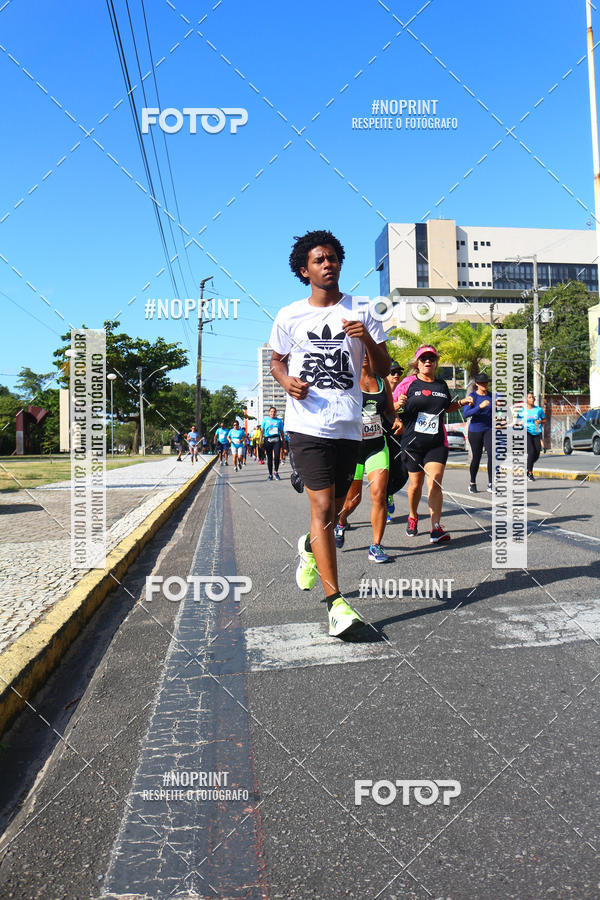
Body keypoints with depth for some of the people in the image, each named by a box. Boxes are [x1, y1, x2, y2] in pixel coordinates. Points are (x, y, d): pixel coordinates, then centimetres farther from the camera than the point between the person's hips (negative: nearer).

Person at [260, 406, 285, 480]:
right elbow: (262, 430, 7)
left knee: (277, 456, -13)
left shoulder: (279, 420, 12)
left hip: (277, 439, 0)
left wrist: (283, 441, 12)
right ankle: (270, 474, 12)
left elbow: (281, 432, 15)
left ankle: (276, 472, 4)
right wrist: (261, 440, -2)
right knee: (269, 458, 3)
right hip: (268, 440, 0)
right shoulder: (265, 419, 9)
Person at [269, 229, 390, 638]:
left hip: (349, 427, 2)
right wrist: (286, 380, -2)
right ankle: (336, 603, -8)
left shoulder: (362, 311, 7)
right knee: (323, 507, -12)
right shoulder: (289, 317, 7)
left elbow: (384, 369, 7)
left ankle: (310, 547, 48)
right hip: (308, 424, -2)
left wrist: (367, 338, -13)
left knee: (334, 509, 13)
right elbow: (276, 360, 20)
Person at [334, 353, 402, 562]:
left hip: (377, 446, 2)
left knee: (379, 495, -11)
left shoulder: (382, 382, 8)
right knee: (353, 499, 9)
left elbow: (389, 410, 18)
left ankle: (376, 546, 0)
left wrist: (396, 419, -3)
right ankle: (340, 523, 43)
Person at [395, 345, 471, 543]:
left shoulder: (442, 384, 12)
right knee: (415, 484, 8)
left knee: (434, 484, -11)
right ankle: (412, 517, 34)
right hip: (413, 443, -1)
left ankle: (436, 528, -12)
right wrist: (399, 404, -20)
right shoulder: (409, 382, 0)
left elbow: (447, 407, 28)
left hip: (437, 443, 2)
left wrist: (461, 402, 10)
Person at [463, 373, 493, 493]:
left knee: (491, 454, -16)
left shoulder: (491, 396, 6)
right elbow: (466, 413, -19)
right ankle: (472, 484, 24)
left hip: (489, 429, 2)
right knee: (476, 457, 5)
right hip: (475, 430, -2)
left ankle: (490, 484, -13)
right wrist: (480, 406, -28)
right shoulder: (472, 396, -6)